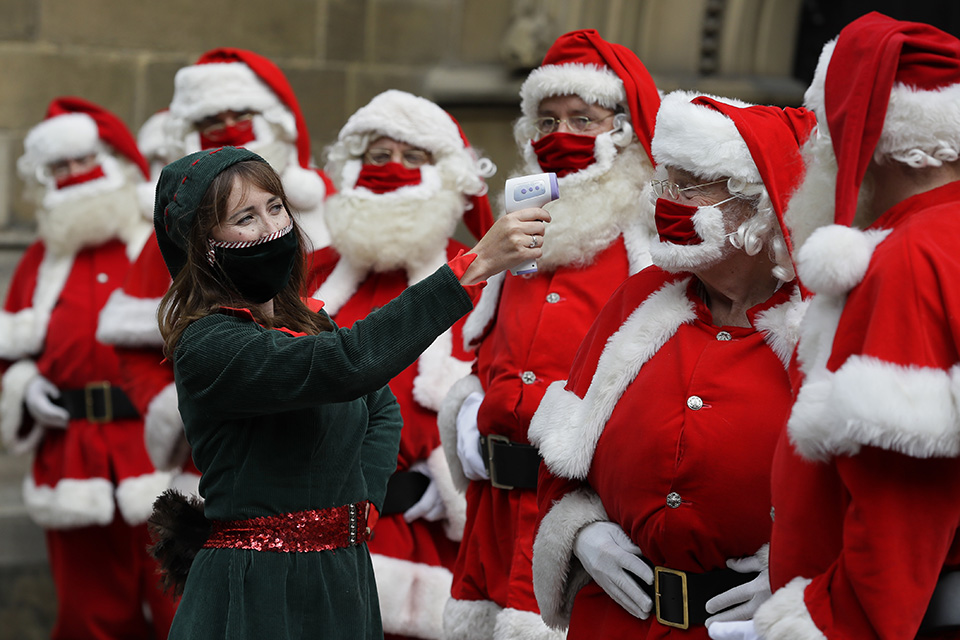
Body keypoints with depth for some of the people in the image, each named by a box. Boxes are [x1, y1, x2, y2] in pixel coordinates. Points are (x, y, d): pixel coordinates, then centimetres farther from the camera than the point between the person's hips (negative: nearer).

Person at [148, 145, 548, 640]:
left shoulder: (307, 320, 8)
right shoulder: (207, 347, -18)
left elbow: (383, 409, 21)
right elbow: (347, 364, -33)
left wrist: (363, 497, 1)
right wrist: (475, 263, -36)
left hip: (345, 577, 7)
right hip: (257, 593, -7)